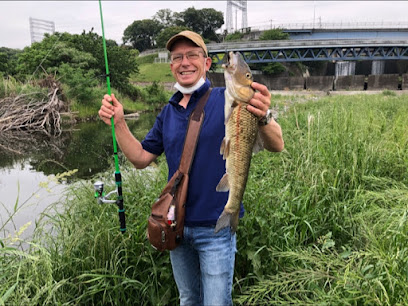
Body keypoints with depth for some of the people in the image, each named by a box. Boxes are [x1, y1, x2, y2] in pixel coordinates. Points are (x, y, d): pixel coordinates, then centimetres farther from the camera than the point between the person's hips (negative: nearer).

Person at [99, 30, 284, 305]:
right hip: (176, 226, 6)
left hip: (215, 228, -5)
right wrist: (119, 122, -6)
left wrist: (263, 118, -40)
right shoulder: (168, 112, 7)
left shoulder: (226, 100, -11)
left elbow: (276, 146, -19)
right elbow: (141, 158, 8)